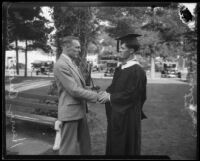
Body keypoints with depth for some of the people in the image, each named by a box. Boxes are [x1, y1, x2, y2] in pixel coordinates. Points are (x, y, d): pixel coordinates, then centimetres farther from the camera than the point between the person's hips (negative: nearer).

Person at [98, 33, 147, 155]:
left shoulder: (137, 71, -19)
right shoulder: (121, 68, 7)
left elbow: (131, 94, -21)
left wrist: (110, 97, -15)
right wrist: (106, 93, -4)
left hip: (128, 115, -8)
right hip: (116, 113, 8)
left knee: (125, 145, 8)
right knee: (114, 143, 18)